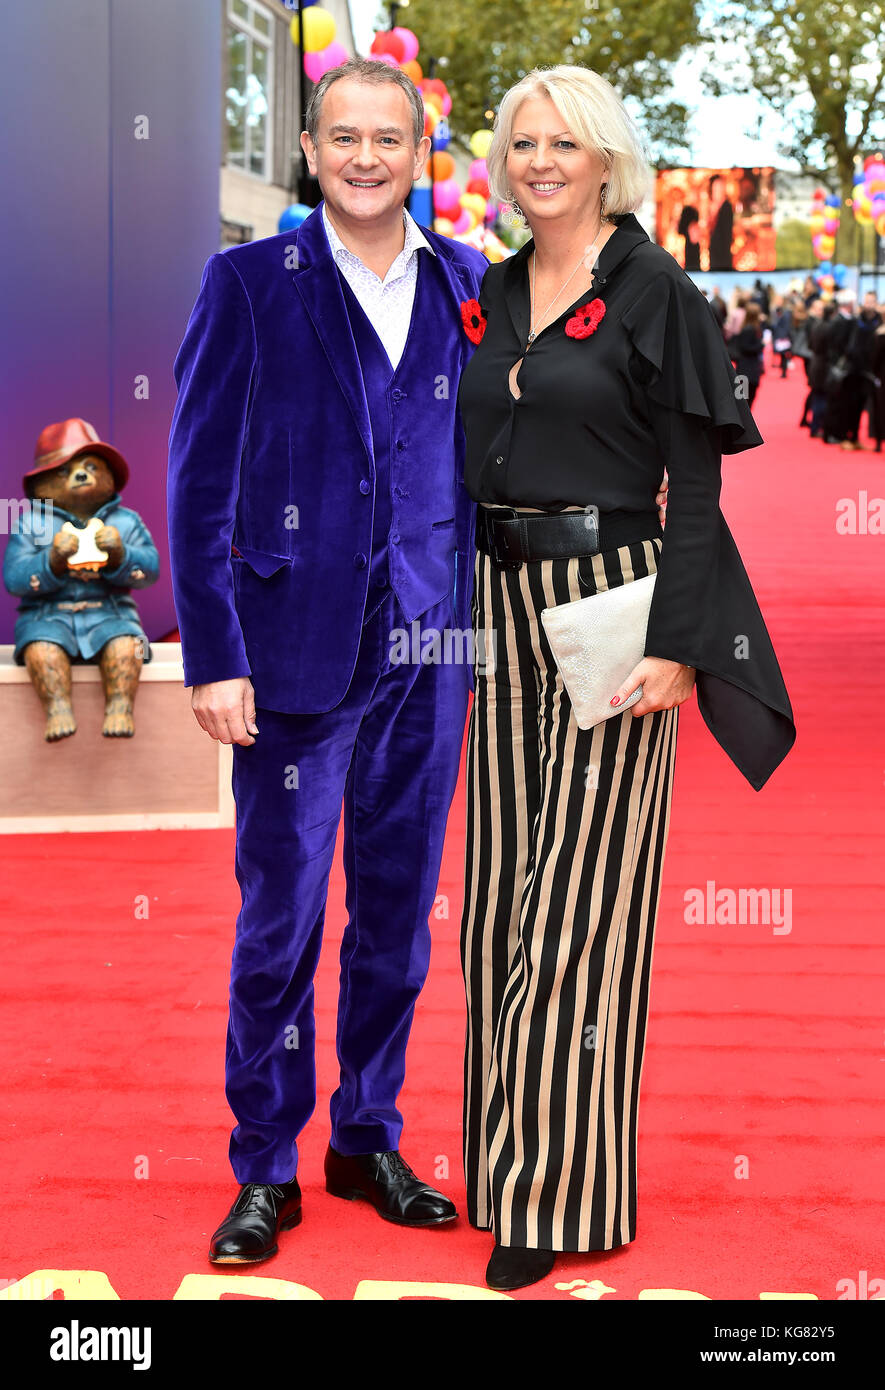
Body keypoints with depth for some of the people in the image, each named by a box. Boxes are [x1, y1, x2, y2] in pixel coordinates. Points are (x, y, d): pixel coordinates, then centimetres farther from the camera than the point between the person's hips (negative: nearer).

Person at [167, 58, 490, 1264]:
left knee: (398, 912, 12)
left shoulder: (466, 282, 7)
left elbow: (483, 453, 12)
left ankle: (370, 1141, 28)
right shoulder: (248, 283, -3)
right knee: (280, 920, 3)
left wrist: (484, 623, 5)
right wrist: (213, 658, -10)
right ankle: (266, 1172, 18)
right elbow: (199, 484, -4)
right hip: (297, 652, -3)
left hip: (427, 654, 4)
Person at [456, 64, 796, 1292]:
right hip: (505, 606, 7)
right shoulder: (496, 294, 13)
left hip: (610, 602, -6)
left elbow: (696, 487, -9)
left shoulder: (656, 295, -6)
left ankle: (561, 1193, 3)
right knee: (504, 894, 9)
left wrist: (676, 646, -17)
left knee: (577, 901, -5)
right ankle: (517, 1158, 21)